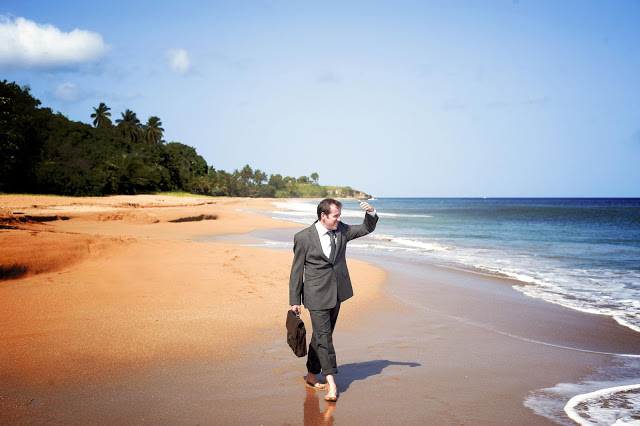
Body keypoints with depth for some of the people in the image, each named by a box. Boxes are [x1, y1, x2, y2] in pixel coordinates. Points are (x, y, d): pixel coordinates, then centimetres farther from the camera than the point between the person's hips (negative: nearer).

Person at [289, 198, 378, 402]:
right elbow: (296, 270, -5)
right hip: (317, 295, -5)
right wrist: (294, 300, -3)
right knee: (324, 337, -9)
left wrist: (371, 213, -9)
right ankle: (331, 383, -8)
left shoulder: (341, 230, 2)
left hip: (337, 293, 5)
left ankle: (311, 375, 27)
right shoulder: (303, 237, -10)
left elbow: (367, 228, 13)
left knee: (322, 335, 14)